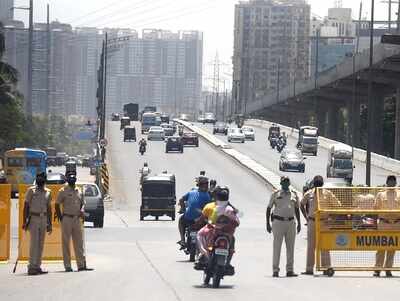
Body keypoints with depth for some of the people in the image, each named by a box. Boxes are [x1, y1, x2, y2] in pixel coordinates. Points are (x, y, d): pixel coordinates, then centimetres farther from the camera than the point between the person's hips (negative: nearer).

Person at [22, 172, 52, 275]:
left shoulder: (48, 192, 12)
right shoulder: (31, 190, -1)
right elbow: (26, 206, -2)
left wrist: (50, 223, 14)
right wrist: (25, 221, -9)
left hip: (43, 219, 5)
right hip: (33, 218, -5)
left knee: (41, 244, 5)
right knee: (34, 243, -11)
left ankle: (37, 267, 9)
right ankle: (32, 267, -12)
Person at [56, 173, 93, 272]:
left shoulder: (79, 191, 13)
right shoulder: (63, 191, -3)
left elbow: (82, 203, 22)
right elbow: (57, 205, -3)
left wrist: (82, 210, 0)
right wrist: (61, 219, -9)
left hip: (77, 219, 5)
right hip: (67, 218, -5)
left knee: (79, 242, 5)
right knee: (66, 243, -1)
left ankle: (81, 265, 6)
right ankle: (67, 266, 1)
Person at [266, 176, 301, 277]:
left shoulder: (294, 195, 12)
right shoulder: (275, 195, 4)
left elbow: (297, 209, 19)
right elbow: (269, 208, 6)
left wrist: (299, 223, 13)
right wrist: (268, 223, 0)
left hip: (290, 223, 3)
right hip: (278, 222, -3)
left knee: (290, 247, 2)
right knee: (277, 246, -5)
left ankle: (289, 270, 5)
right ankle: (275, 270, -3)